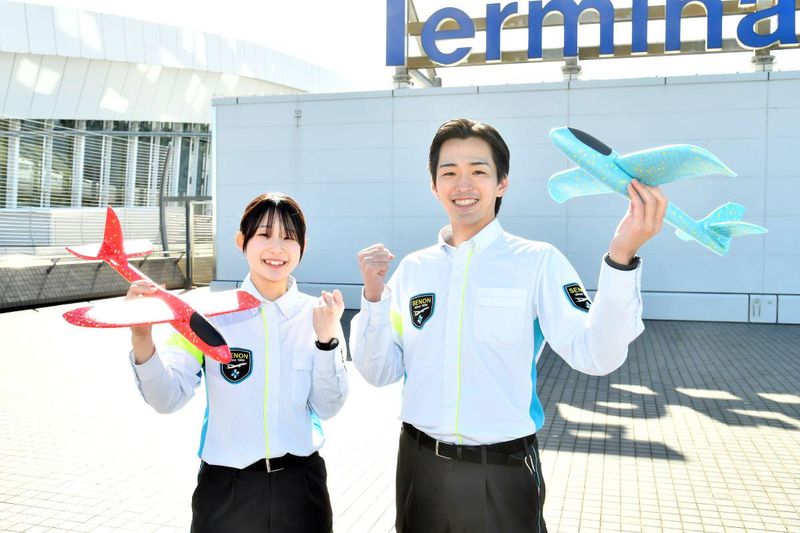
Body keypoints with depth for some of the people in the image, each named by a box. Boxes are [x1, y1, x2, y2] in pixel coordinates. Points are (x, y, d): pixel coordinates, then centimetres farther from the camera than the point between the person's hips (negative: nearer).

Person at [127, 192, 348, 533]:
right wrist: (142, 338, -29)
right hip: (226, 488, -1)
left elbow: (327, 407, -5)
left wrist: (327, 339, -19)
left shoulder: (316, 314, -4)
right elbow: (168, 397, -13)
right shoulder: (211, 311, -8)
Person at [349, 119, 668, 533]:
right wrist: (373, 296, -11)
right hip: (419, 466, 3)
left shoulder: (538, 262, -9)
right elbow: (381, 372, 2)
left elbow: (594, 355, -20)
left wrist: (620, 258, -31)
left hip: (502, 473, -3)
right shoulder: (413, 269, 2)